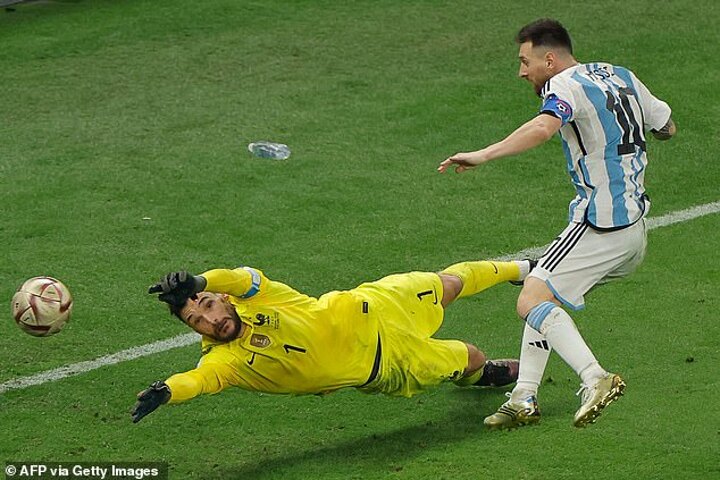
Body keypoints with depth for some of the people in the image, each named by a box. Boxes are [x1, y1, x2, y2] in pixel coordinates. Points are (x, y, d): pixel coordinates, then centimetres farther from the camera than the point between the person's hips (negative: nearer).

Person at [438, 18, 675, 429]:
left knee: (532, 301, -13)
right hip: (636, 226, 10)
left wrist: (484, 155, -37)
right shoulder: (622, 76, 14)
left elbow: (544, 127, -33)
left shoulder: (565, 85, -11)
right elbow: (667, 127, 24)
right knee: (546, 296, 17)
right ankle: (525, 398, 12)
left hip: (601, 224, -10)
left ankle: (595, 377, -29)